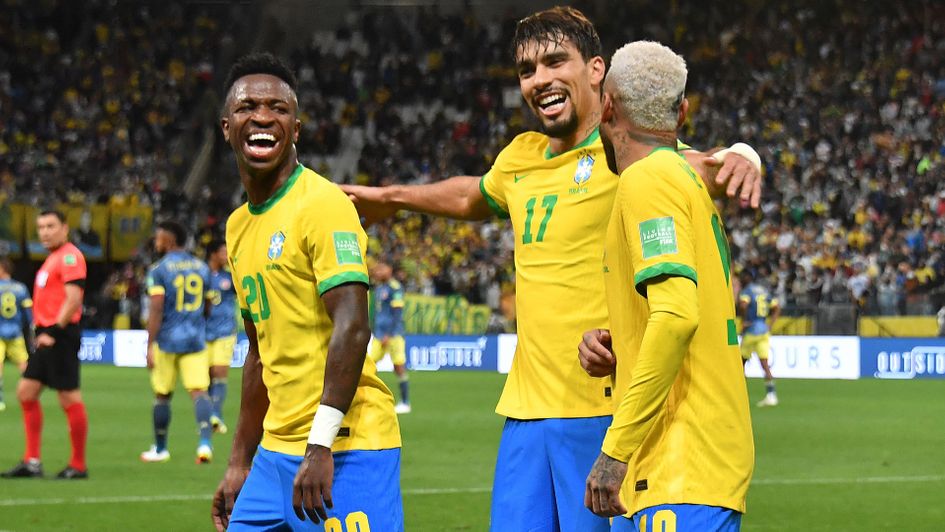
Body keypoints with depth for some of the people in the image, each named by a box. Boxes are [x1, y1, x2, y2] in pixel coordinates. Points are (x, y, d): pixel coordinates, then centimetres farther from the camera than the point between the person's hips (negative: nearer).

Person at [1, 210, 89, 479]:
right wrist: (41, 332, 18)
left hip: (60, 336, -11)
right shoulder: (52, 258, 20)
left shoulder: (69, 256, -10)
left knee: (70, 398, -6)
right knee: (26, 391, 9)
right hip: (46, 337, 11)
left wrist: (54, 332, -20)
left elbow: (73, 299, -20)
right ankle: (32, 462, 11)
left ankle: (78, 466, -1)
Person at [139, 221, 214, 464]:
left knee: (162, 395, 9)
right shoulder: (201, 267, 8)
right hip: (195, 339, 3)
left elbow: (156, 309, -15)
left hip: (168, 340, -3)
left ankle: (160, 448, 20)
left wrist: (150, 346, -14)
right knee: (199, 391, -3)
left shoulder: (159, 269, -8)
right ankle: (205, 442, -23)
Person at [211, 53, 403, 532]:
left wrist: (321, 447, -23)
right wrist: (240, 464, 23)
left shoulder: (322, 204, -10)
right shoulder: (238, 226, 16)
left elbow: (351, 327, -19)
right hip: (276, 451, 8)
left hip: (345, 450, -8)